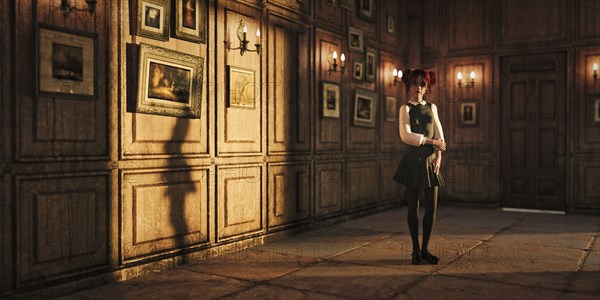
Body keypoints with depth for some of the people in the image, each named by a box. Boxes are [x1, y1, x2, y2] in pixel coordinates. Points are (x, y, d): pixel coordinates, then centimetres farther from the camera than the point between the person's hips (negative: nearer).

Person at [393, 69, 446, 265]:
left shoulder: (432, 107, 15)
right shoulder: (405, 108, 1)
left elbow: (439, 134, 10)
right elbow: (406, 136, -12)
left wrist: (438, 155, -5)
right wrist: (431, 141, -10)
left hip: (430, 161, 4)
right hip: (413, 160, -4)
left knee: (432, 207, 2)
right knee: (413, 207, 0)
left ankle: (425, 249, 14)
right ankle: (416, 250, 10)